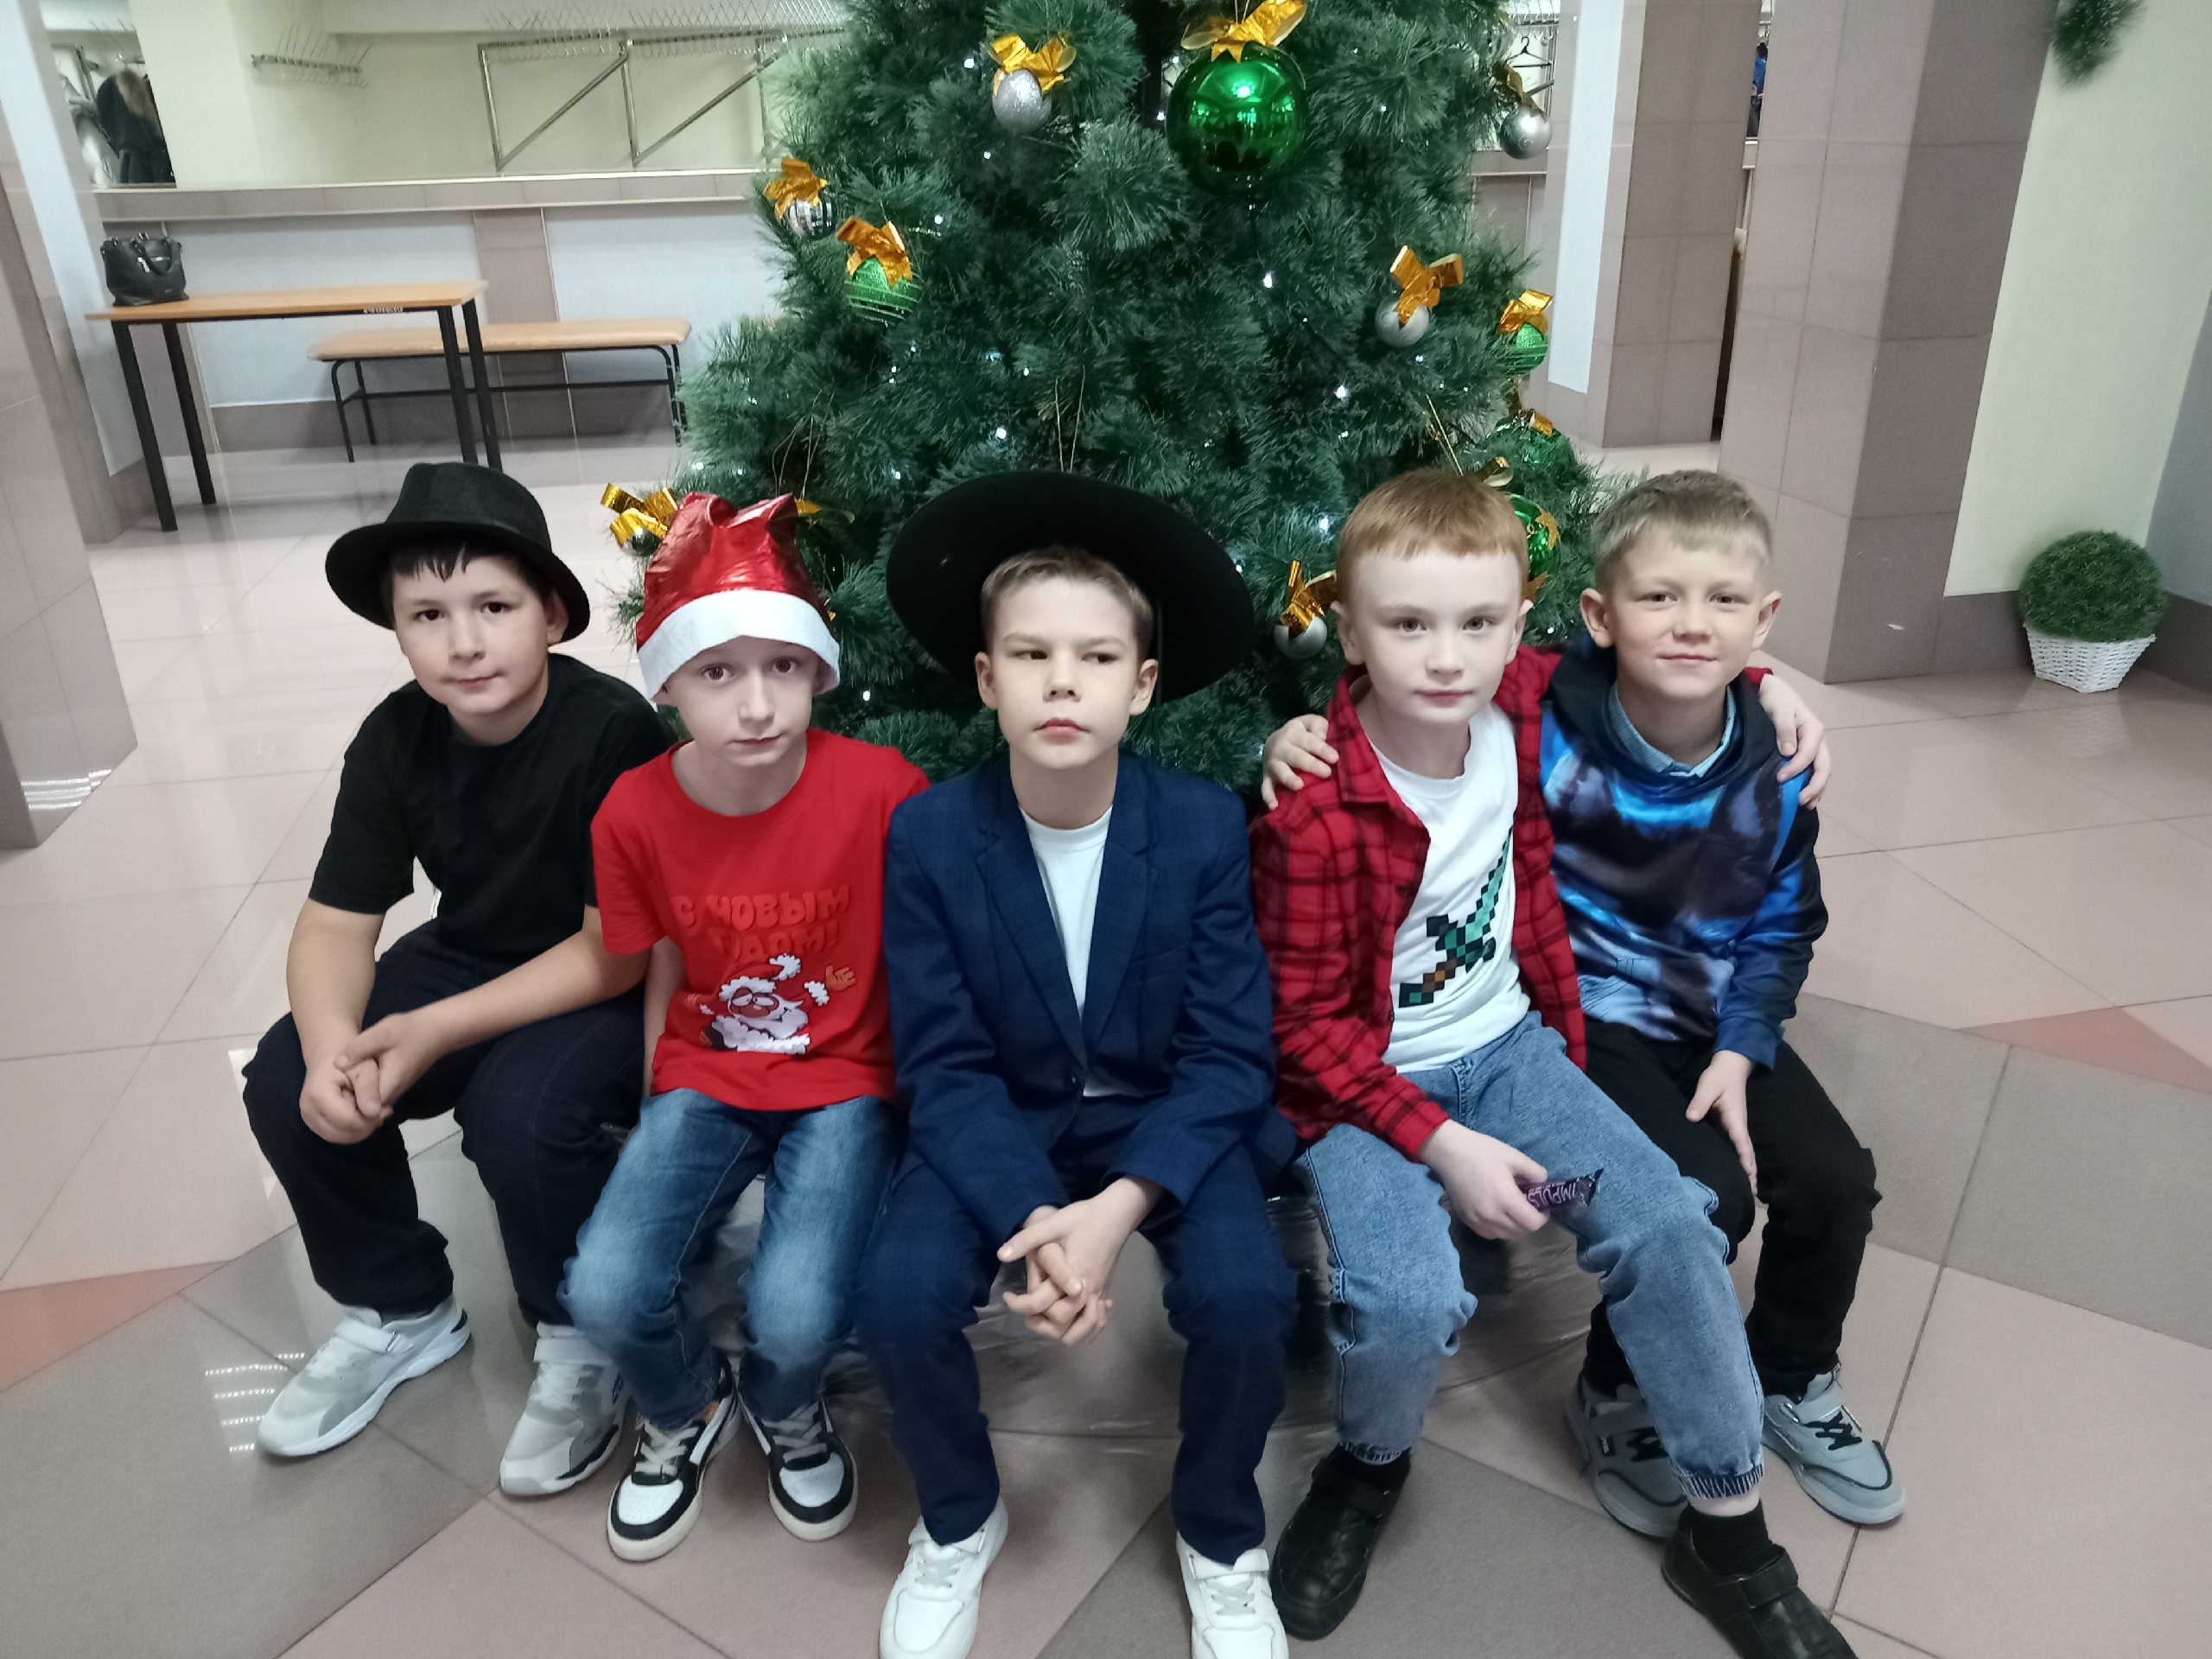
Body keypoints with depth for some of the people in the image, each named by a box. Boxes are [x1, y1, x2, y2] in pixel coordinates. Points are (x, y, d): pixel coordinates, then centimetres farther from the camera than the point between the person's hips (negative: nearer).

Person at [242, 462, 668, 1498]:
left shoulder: (613, 732, -26)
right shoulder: (395, 739, -8)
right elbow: (334, 924, -7)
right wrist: (332, 1049, -28)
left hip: (607, 985, -6)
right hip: (468, 960, 6)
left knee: (519, 1109, -32)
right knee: (289, 1083, -10)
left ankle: (583, 1341, -1)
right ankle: (400, 1311, 16)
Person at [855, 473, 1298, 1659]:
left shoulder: (1205, 825, -15)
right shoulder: (928, 836, -14)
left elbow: (1227, 1057, -14)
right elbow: (945, 1066, -12)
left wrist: (1118, 1207, -28)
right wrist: (1029, 1213, -29)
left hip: (1169, 1117, 0)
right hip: (1001, 1122, 1)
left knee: (1242, 1294, -26)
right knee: (900, 1294, -24)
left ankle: (1219, 1537, 9)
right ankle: (959, 1520, 12)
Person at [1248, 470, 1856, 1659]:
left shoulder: (1524, 710, -8)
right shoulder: (1313, 813, -23)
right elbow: (1306, 1022, -16)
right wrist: (1442, 1145, -20)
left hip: (1507, 1044, 5)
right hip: (1363, 1079, -4)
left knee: (1667, 1224, -12)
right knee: (1408, 1303, -28)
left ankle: (1729, 1528, 11)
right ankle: (1369, 1466, 9)